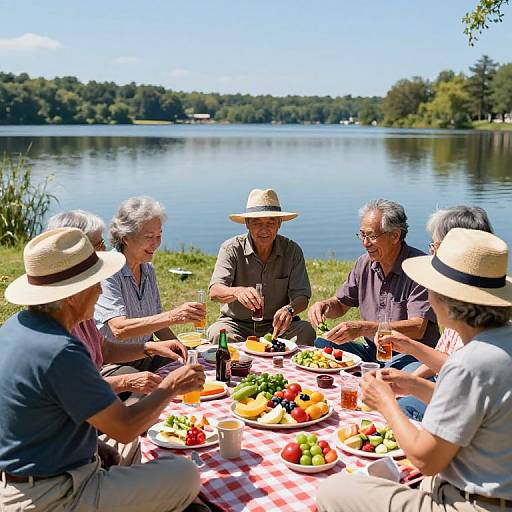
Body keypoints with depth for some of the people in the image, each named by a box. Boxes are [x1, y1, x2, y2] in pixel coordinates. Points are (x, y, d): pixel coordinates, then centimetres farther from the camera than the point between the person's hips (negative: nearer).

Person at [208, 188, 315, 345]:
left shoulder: (292, 251, -4)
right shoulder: (232, 248, -8)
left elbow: (302, 297, -10)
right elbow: (215, 292, -20)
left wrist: (289, 309, -34)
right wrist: (237, 292, -44)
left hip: (276, 325, 1)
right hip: (237, 323, -1)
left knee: (306, 331, -26)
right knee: (217, 333, -31)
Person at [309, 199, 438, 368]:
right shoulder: (364, 263, 6)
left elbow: (417, 328, -23)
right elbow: (340, 304, 17)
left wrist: (363, 328, -30)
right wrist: (325, 305, -8)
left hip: (412, 355, -6)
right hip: (371, 351, 6)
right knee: (321, 345, -13)